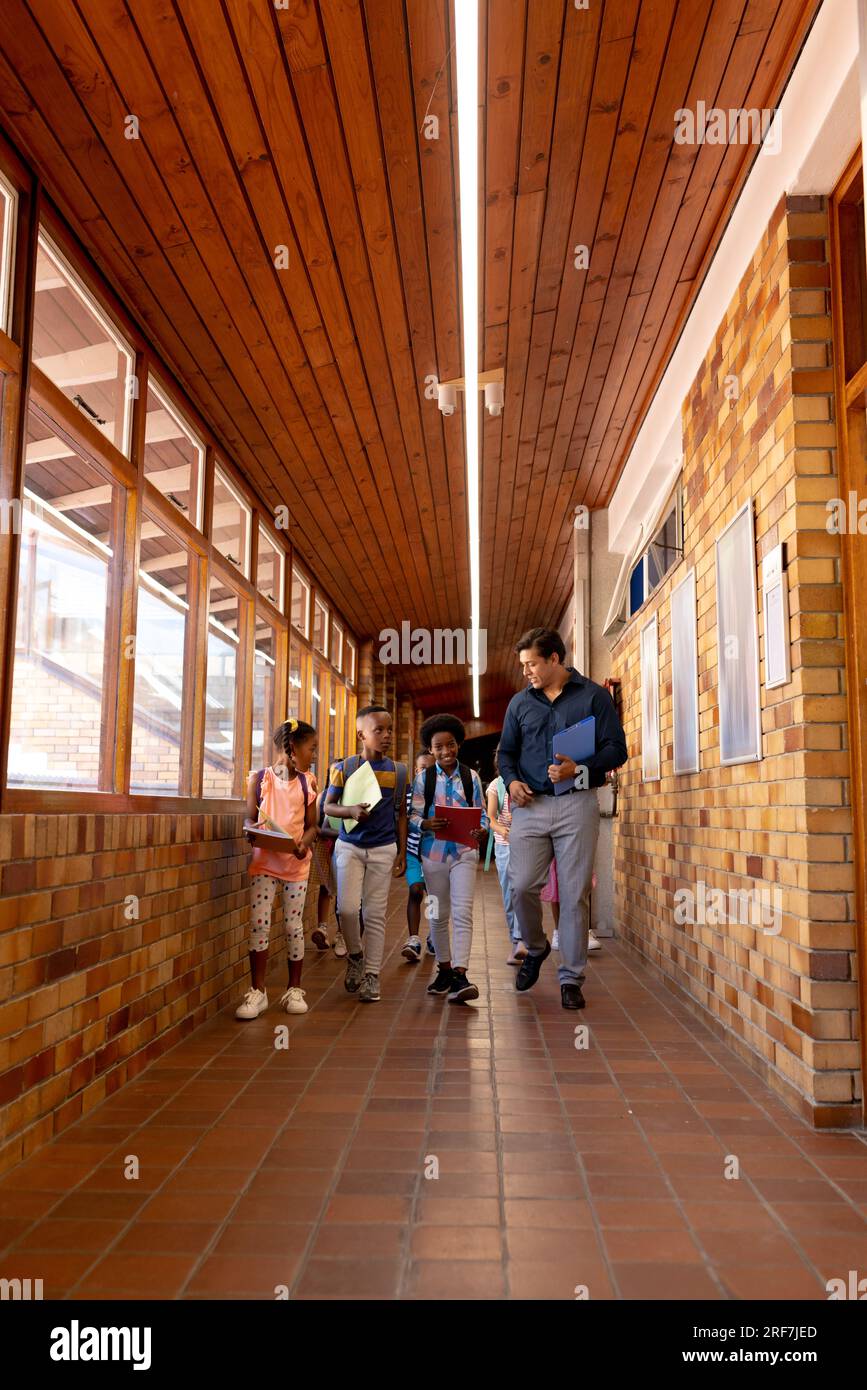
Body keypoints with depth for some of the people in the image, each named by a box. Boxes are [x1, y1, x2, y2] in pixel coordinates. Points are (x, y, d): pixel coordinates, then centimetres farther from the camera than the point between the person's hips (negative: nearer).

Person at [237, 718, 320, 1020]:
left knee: (294, 926, 5)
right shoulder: (259, 779, 0)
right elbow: (249, 818, 4)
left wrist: (304, 843, -14)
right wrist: (252, 833, -18)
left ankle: (294, 990, 19)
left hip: (296, 862, 1)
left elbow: (312, 825, 6)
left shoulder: (307, 782, 5)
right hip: (264, 861, -1)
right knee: (258, 924, -5)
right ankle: (257, 992, 8)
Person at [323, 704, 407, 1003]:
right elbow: (328, 806, 2)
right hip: (349, 846, -1)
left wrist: (402, 852, 5)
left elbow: (401, 814, 8)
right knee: (347, 908, -9)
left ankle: (372, 975, 12)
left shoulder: (398, 771, 3)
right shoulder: (344, 768, -3)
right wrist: (351, 811, -18)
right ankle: (355, 956, 19)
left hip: (383, 849, 1)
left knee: (375, 914, 3)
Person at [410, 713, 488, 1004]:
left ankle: (460, 977, -13)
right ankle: (445, 970, 27)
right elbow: (414, 815, 0)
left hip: (464, 852, -1)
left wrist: (482, 831, -16)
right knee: (439, 915, 12)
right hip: (434, 852, 1)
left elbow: (481, 813, 5)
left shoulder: (471, 777, 2)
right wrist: (427, 824, -22)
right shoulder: (423, 778, 2)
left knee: (462, 914, -12)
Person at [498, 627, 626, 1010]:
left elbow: (616, 748, -1)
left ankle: (571, 979, 12)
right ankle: (535, 949, 25)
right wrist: (511, 780, -2)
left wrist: (578, 769, -17)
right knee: (522, 887, -4)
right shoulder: (520, 702, 13)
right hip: (530, 805, 3)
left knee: (575, 894, 0)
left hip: (577, 804, -3)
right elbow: (506, 751, 19)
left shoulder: (594, 696, 2)